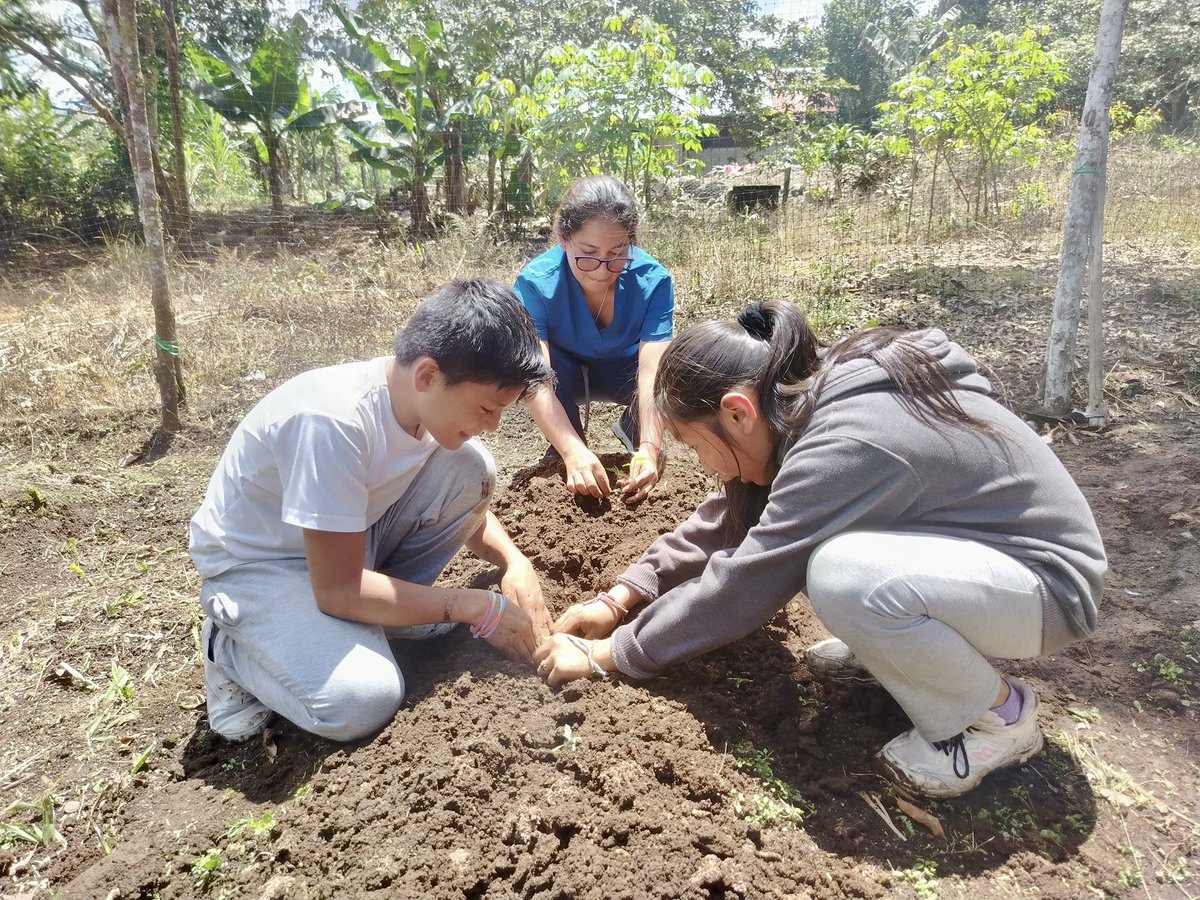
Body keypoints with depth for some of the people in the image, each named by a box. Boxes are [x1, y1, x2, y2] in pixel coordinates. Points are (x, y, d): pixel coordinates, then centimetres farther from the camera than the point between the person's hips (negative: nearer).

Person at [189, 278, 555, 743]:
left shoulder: (434, 398, -14)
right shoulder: (333, 422, -36)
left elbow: (466, 500, 5)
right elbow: (338, 589, -30)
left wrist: (514, 561, -15)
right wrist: (480, 608, -25)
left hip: (351, 539, 6)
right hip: (256, 564, -6)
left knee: (471, 467, -15)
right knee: (362, 700, -29)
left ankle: (389, 602, 4)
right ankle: (230, 649, 2)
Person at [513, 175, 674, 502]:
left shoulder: (653, 280, -29)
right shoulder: (535, 283, -32)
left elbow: (652, 373, -37)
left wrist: (648, 449, -52)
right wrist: (574, 452, -54)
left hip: (622, 371, 1)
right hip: (564, 376, -1)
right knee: (545, 361, -36)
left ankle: (632, 428, 4)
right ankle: (563, 454, -8)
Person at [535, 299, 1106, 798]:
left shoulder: (845, 446, -32)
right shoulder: (816, 394, -5)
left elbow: (739, 584, -27)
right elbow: (729, 517, 4)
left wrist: (606, 655, -13)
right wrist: (619, 600, 0)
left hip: (1049, 580, -8)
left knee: (842, 576, -34)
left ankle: (997, 715, -7)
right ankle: (896, 649, 11)